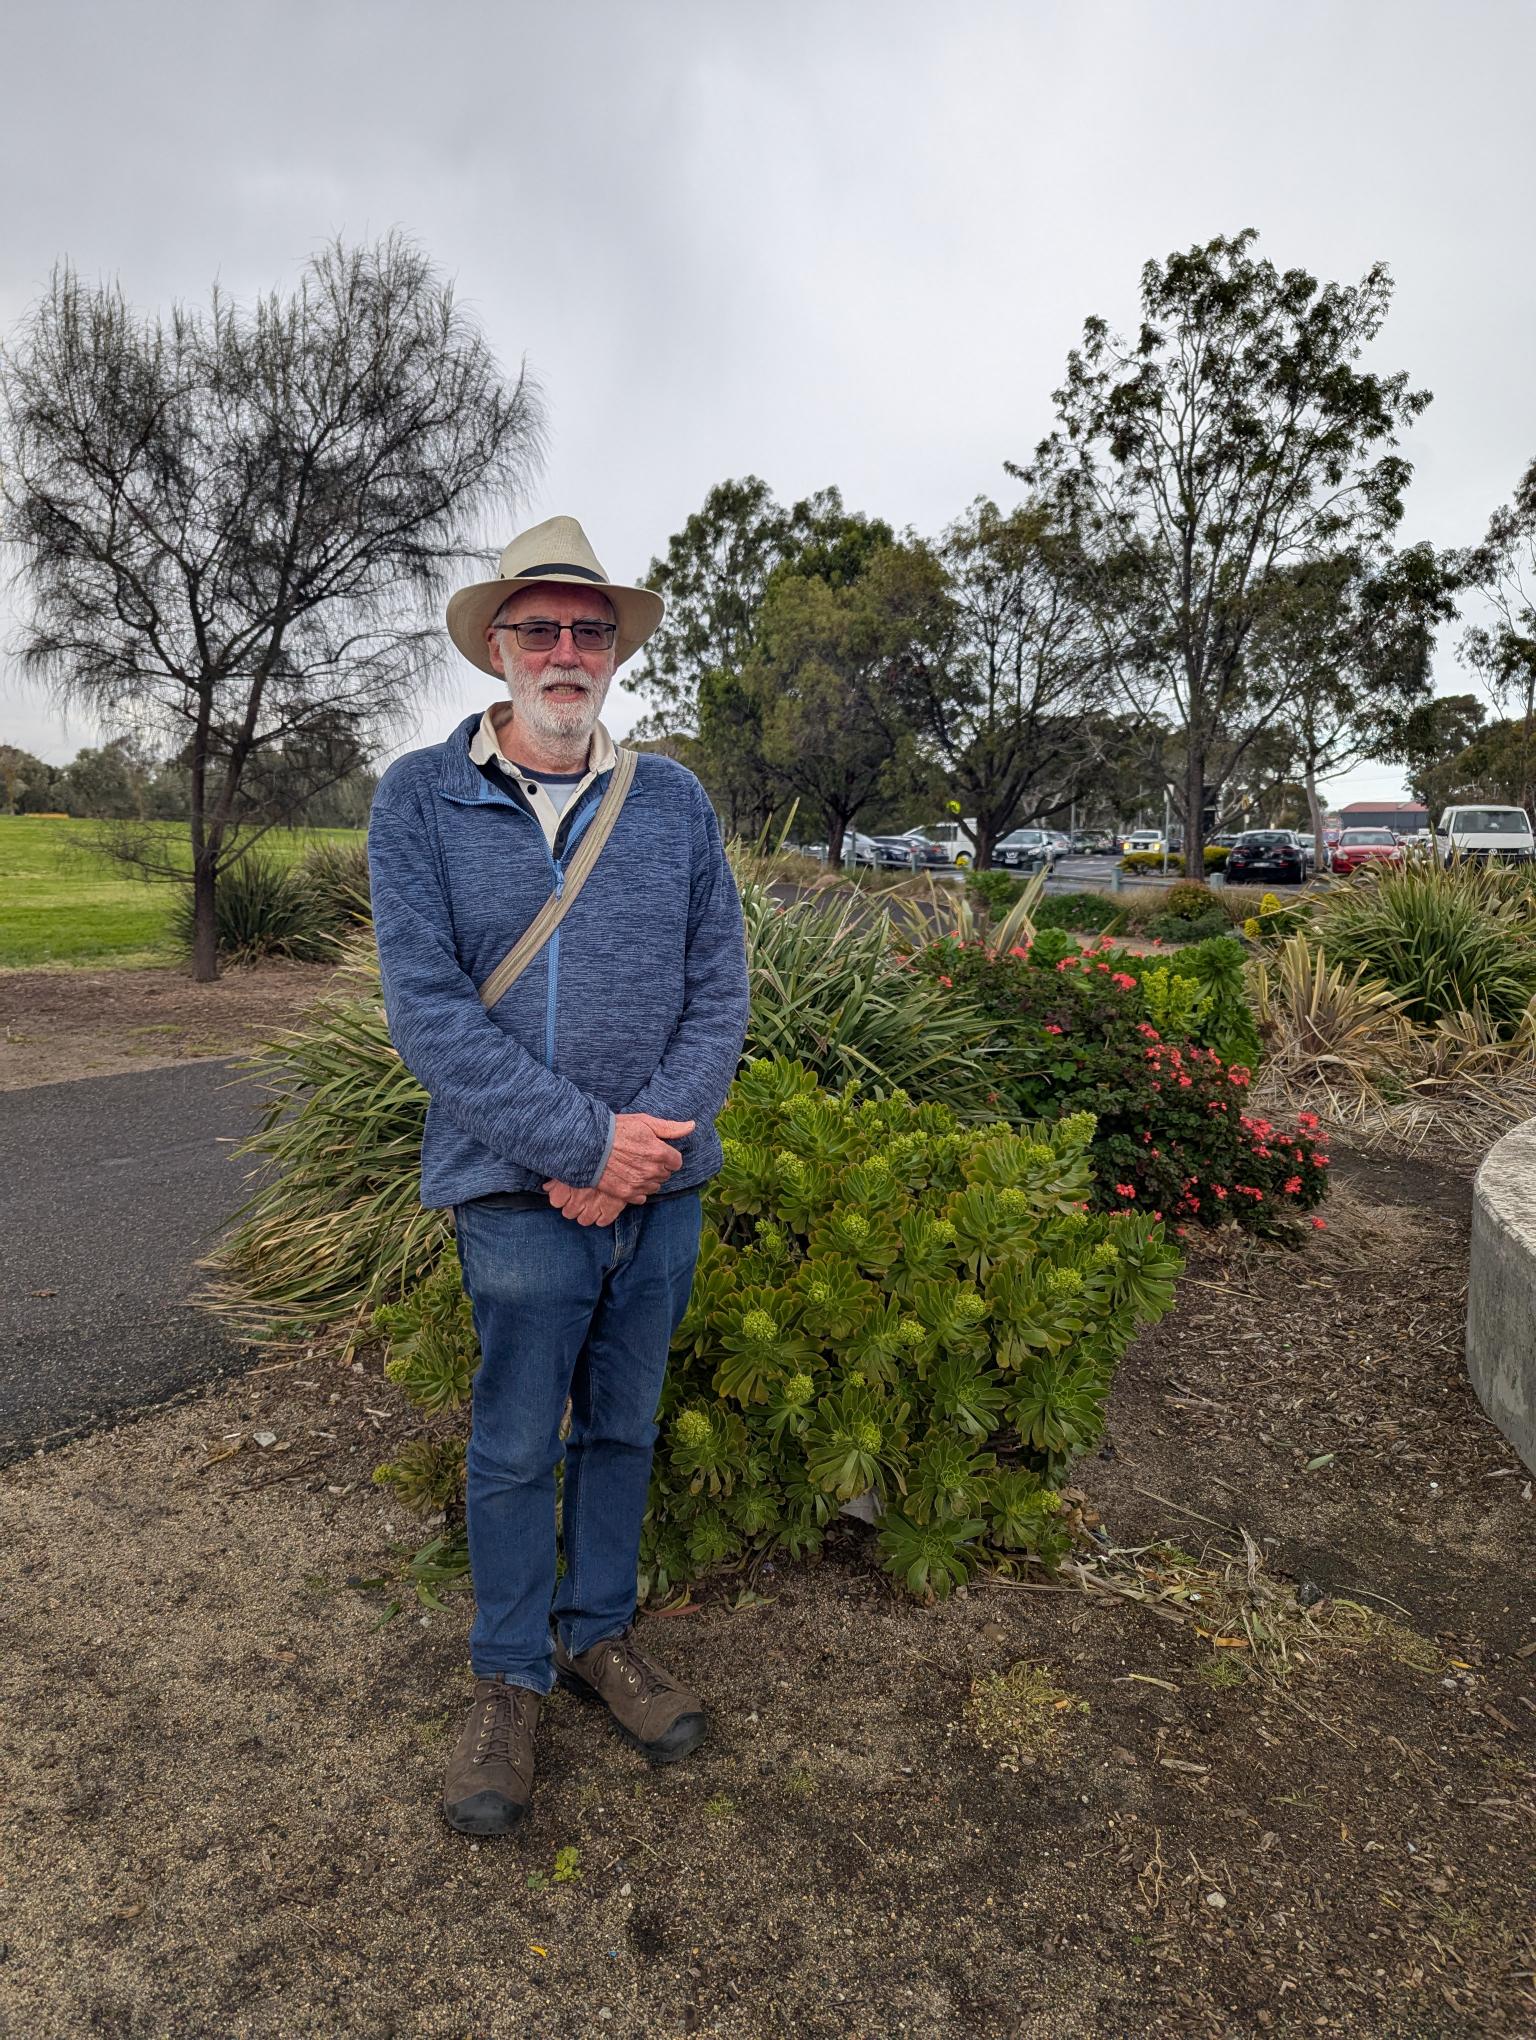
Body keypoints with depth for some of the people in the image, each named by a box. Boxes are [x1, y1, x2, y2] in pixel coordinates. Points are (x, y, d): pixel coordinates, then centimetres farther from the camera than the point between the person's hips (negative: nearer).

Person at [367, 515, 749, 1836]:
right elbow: (427, 1010, -12)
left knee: (624, 1429, 17)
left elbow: (721, 991, 2)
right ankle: (509, 1680, 30)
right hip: (519, 1193, -3)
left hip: (660, 1183, 3)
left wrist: (650, 1141, -12)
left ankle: (602, 1634, 38)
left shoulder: (675, 801, 4)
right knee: (516, 1449, 9)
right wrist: (588, 1140, -17)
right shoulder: (420, 800, -5)